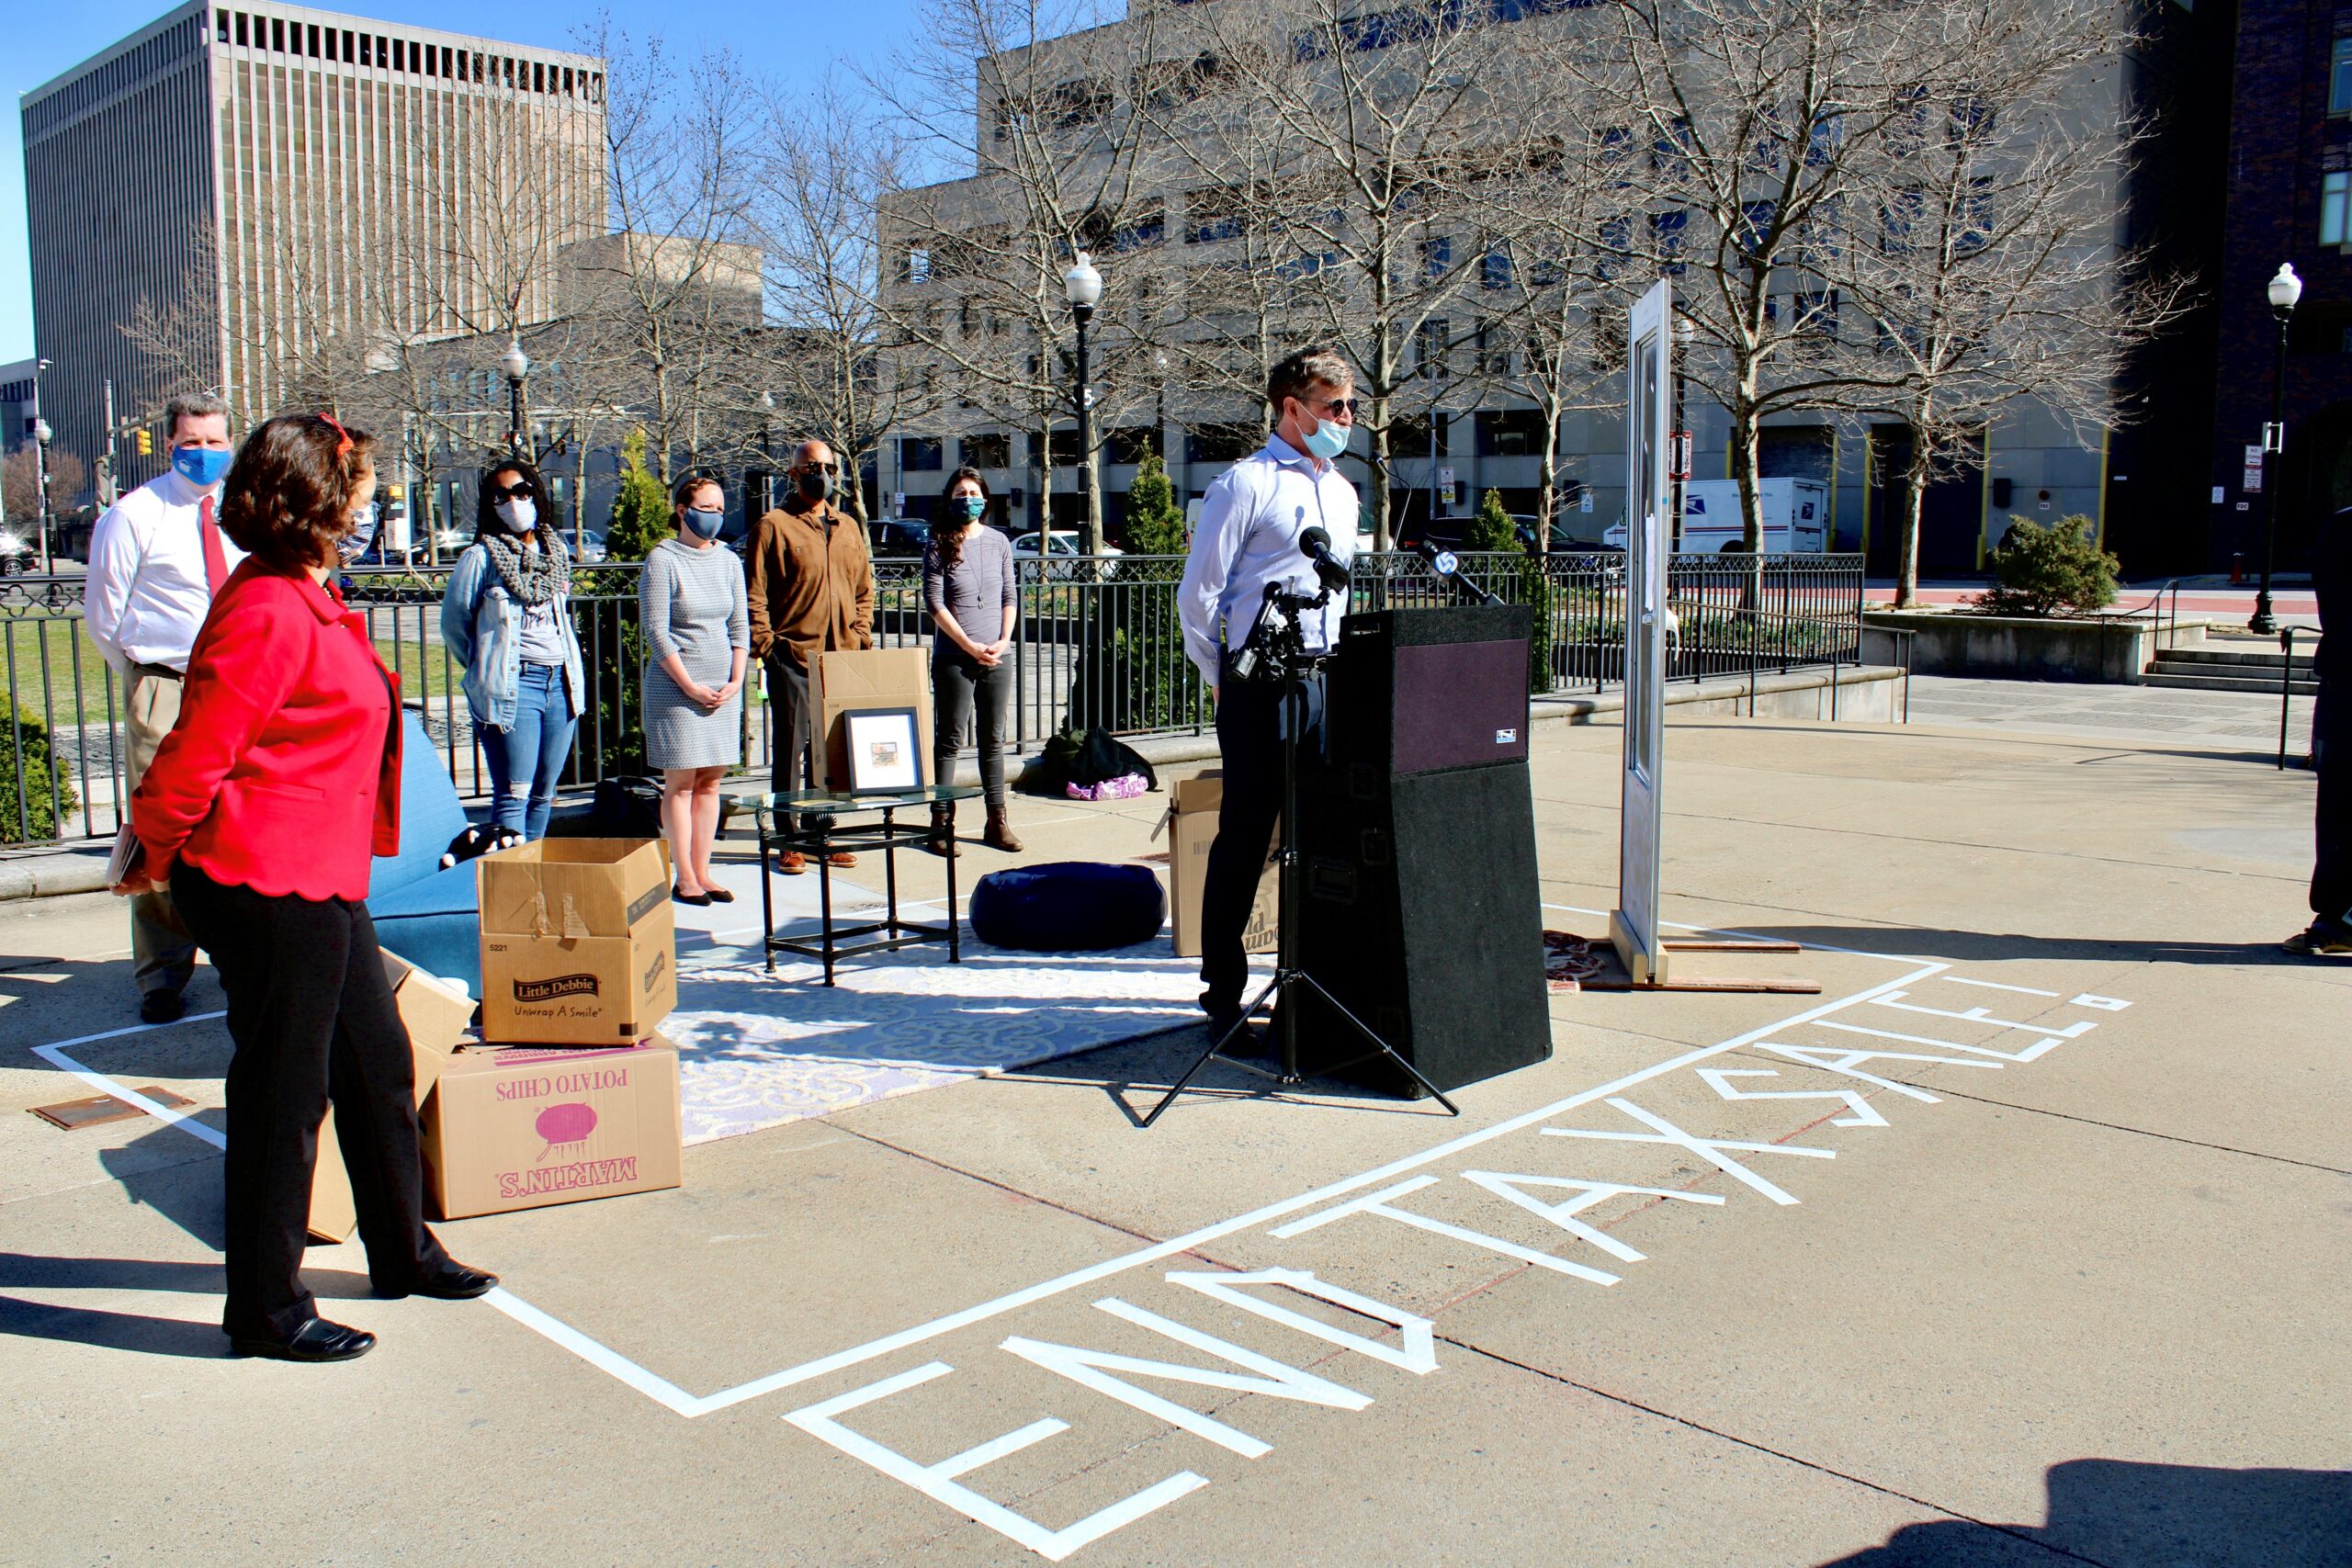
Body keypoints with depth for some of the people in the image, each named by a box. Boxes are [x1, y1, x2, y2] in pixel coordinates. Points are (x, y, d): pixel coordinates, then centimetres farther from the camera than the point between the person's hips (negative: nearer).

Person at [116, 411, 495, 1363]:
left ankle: (404, 1253, 34)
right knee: (283, 1091, 2)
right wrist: (158, 858, -4)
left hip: (323, 879, 10)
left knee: (379, 1064, 18)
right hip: (270, 888, -10)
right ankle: (266, 1310, 17)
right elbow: (196, 757, -18)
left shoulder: (309, 600, 13)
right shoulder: (267, 615, -20)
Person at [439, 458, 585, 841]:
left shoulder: (556, 549, 13)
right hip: (513, 685, -5)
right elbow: (453, 622, 1)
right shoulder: (482, 556, -4)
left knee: (543, 794, 10)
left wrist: (569, 671, 15)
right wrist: (486, 668, 8)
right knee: (514, 794, -8)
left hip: (561, 682, 6)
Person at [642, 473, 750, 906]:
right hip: (676, 688, -5)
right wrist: (691, 686, -12)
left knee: (710, 782, 7)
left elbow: (739, 626, 12)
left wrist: (735, 682, -1)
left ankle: (703, 871, 14)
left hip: (723, 688, 5)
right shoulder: (662, 560, -5)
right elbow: (656, 631, -9)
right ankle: (685, 878, 4)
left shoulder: (728, 561, 10)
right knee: (680, 783, -2)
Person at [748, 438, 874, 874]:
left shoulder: (848, 527, 15)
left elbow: (864, 588, 21)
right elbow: (756, 594, -6)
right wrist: (766, 645, -12)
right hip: (793, 658, -5)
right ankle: (790, 841, 6)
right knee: (791, 748, 0)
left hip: (842, 658, 5)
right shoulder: (775, 526, -3)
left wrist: (861, 634, 10)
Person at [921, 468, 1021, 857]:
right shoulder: (939, 544, 0)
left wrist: (1003, 641, -4)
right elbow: (934, 601, -6)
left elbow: (1010, 597, 11)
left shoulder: (999, 542, 10)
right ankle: (941, 822, 2)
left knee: (994, 740, 8)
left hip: (997, 658, 4)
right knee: (949, 740, -1)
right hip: (953, 657, -3)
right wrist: (970, 645, -12)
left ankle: (997, 821, 13)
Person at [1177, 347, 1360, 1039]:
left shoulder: (1343, 492, 18)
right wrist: (1224, 680, 0)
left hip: (1328, 688, 7)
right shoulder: (1246, 484, -6)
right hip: (1261, 690, -7)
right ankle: (1223, 992, 6)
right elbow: (1197, 594, -6)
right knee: (1245, 838, -3)